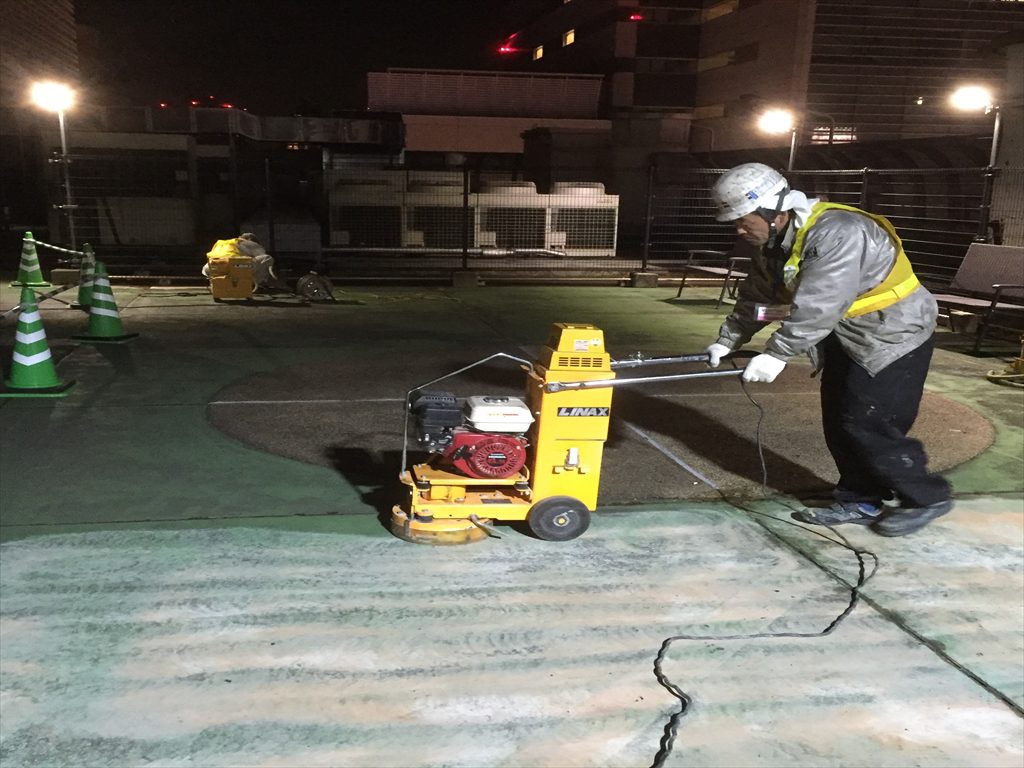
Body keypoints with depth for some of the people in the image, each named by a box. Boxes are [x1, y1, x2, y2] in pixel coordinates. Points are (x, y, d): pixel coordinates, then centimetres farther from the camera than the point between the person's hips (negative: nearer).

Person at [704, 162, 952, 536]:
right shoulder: (775, 242, 0)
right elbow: (754, 296, 9)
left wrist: (777, 354, -35)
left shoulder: (838, 233, -30)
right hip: (846, 338, 9)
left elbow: (819, 306, -36)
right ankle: (861, 501, 21)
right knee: (838, 422, 8)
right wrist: (727, 341, 4)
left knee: (865, 424, -10)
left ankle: (926, 498, 7)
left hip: (893, 335, -9)